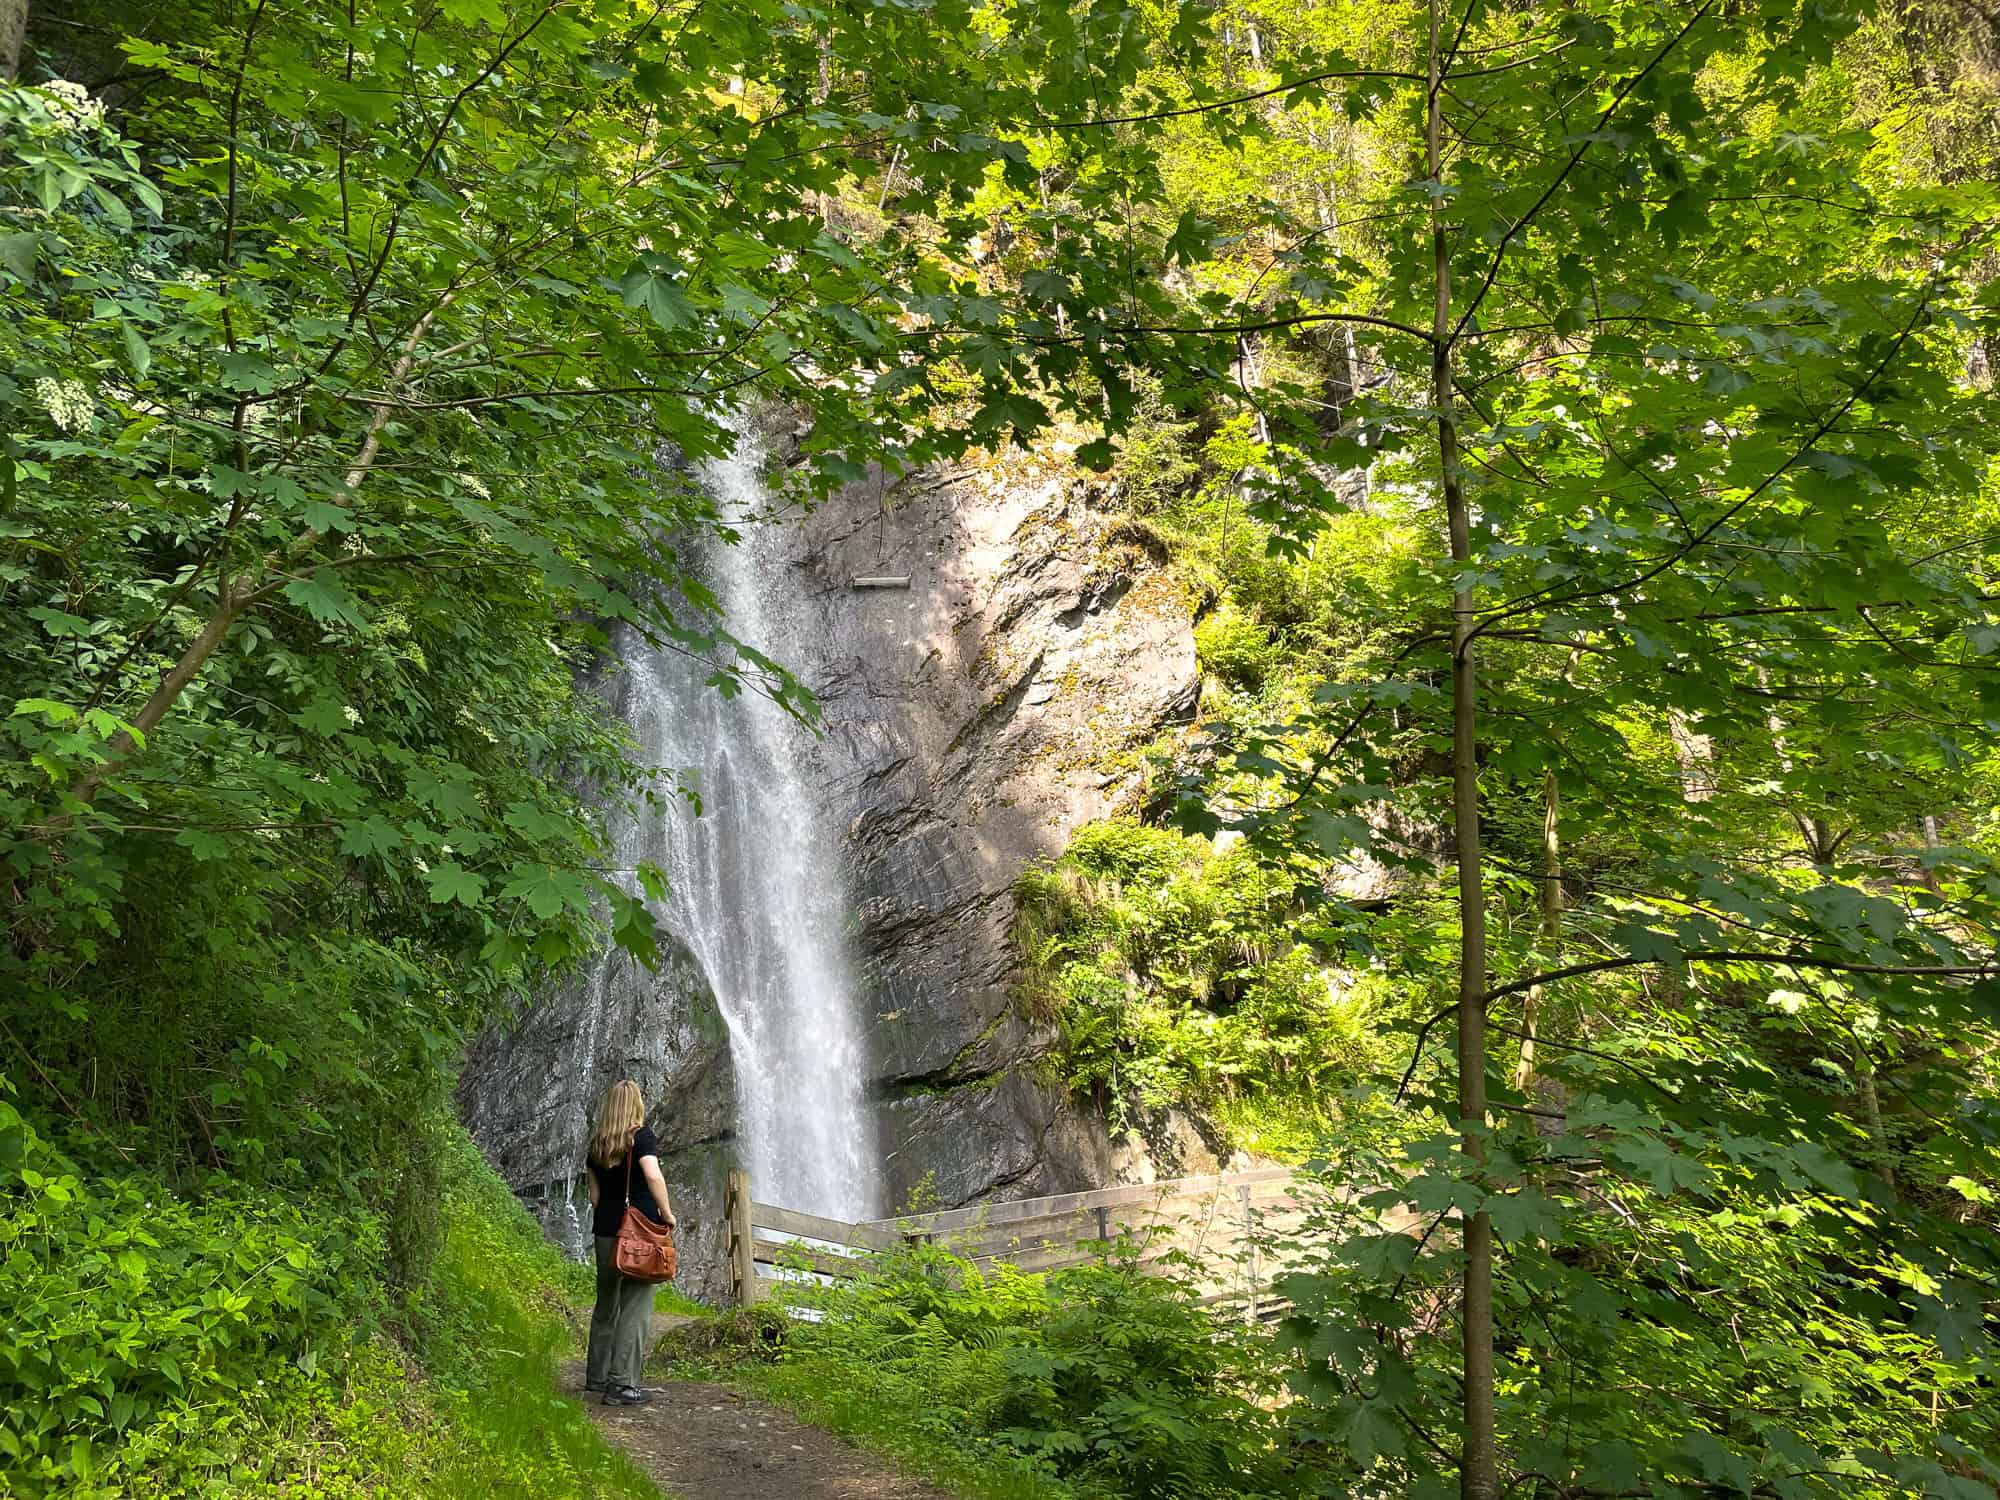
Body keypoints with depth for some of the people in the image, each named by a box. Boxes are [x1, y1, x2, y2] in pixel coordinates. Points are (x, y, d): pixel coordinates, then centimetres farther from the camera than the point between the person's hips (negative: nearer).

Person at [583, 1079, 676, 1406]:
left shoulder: (597, 1144, 9)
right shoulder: (641, 1137, -9)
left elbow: (595, 1195, 11)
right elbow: (653, 1175, -24)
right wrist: (667, 1214, -15)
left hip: (606, 1230, 6)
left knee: (606, 1303, 19)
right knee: (635, 1308, -1)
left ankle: (596, 1376, 29)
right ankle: (621, 1385, -3)